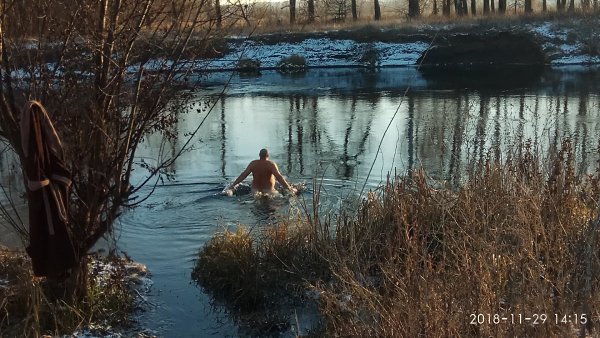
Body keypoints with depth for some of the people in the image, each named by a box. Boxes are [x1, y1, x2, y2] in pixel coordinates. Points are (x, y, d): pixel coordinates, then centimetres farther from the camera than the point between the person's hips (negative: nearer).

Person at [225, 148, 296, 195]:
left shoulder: (253, 163, 0)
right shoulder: (271, 164, -10)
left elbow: (243, 175, -3)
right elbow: (279, 177, -20)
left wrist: (232, 185, 1)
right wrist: (289, 188, -22)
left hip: (256, 189, 4)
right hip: (268, 190, -3)